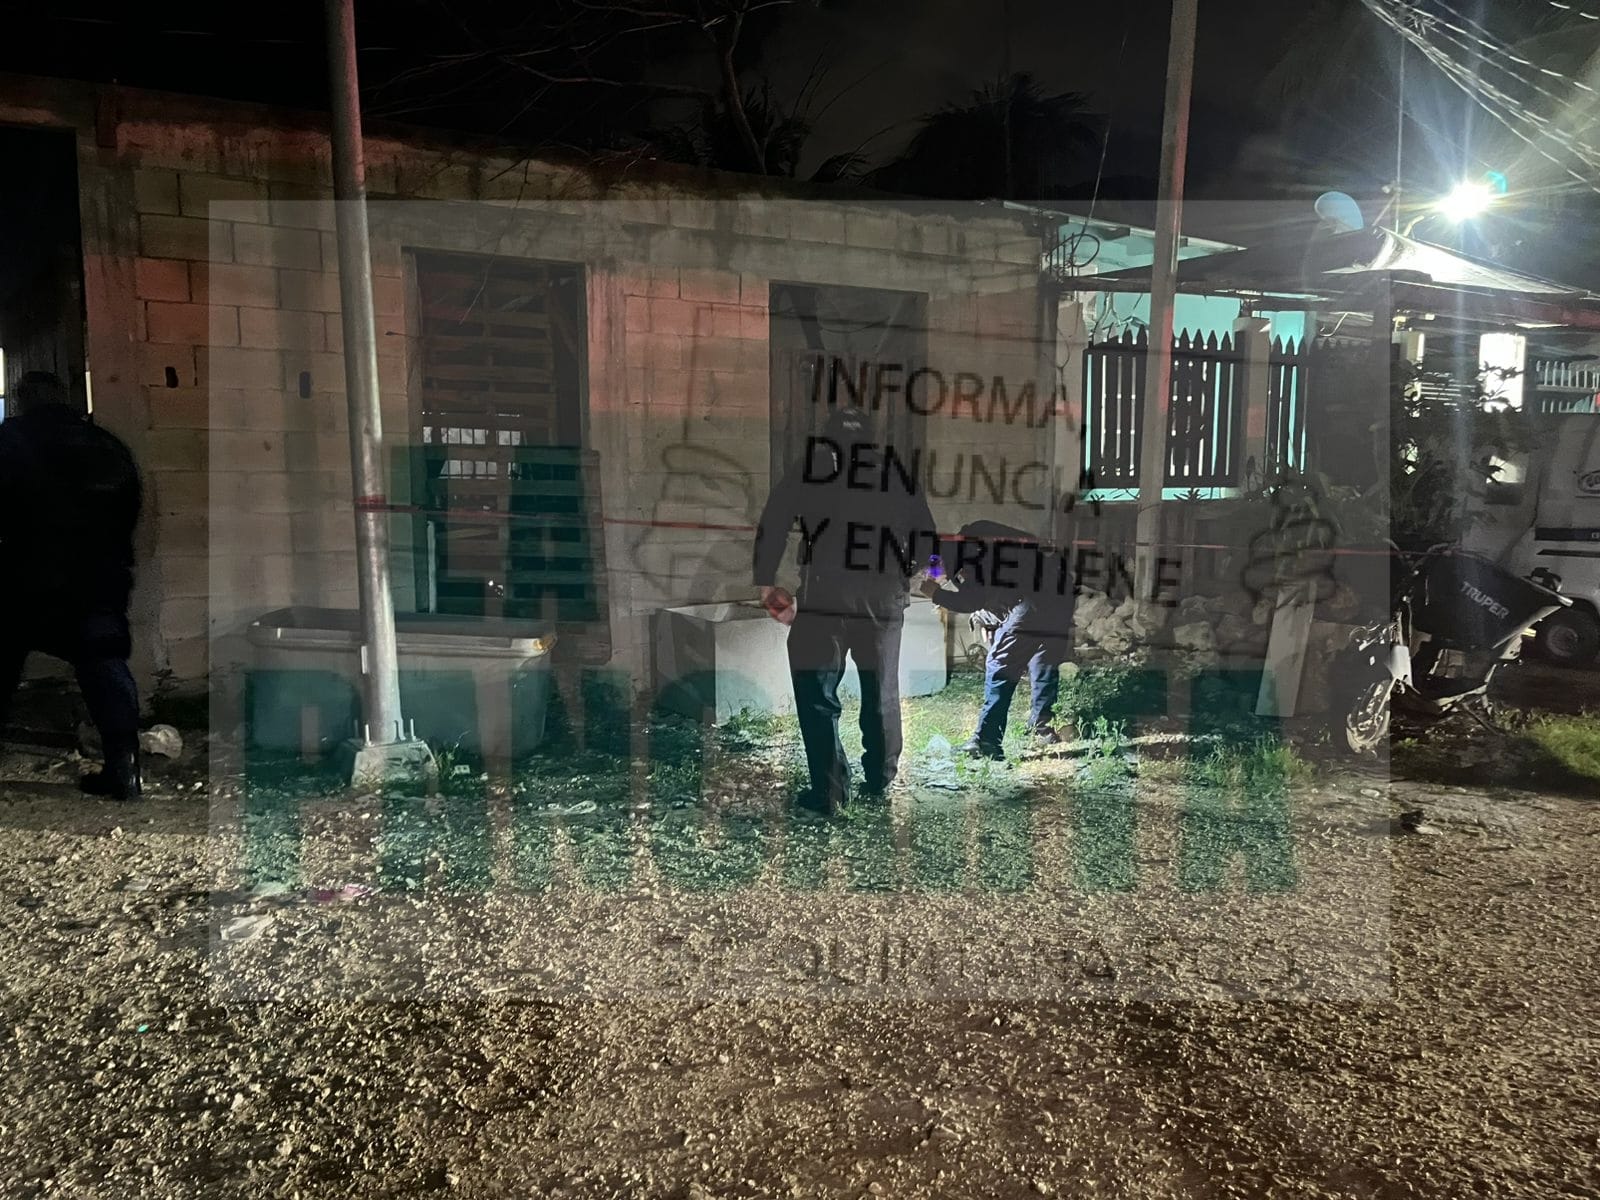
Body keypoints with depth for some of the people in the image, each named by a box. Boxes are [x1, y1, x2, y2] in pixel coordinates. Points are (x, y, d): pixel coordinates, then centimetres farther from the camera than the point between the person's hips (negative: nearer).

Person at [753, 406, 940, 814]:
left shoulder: (812, 464, 8)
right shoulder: (899, 467, 13)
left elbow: (773, 523, -1)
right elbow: (925, 533, 11)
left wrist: (765, 582, 3)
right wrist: (909, 575, 24)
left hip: (823, 599, -3)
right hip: (885, 599, 3)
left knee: (817, 695, 5)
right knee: (881, 692, 18)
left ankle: (829, 790, 1)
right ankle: (880, 778, 31)